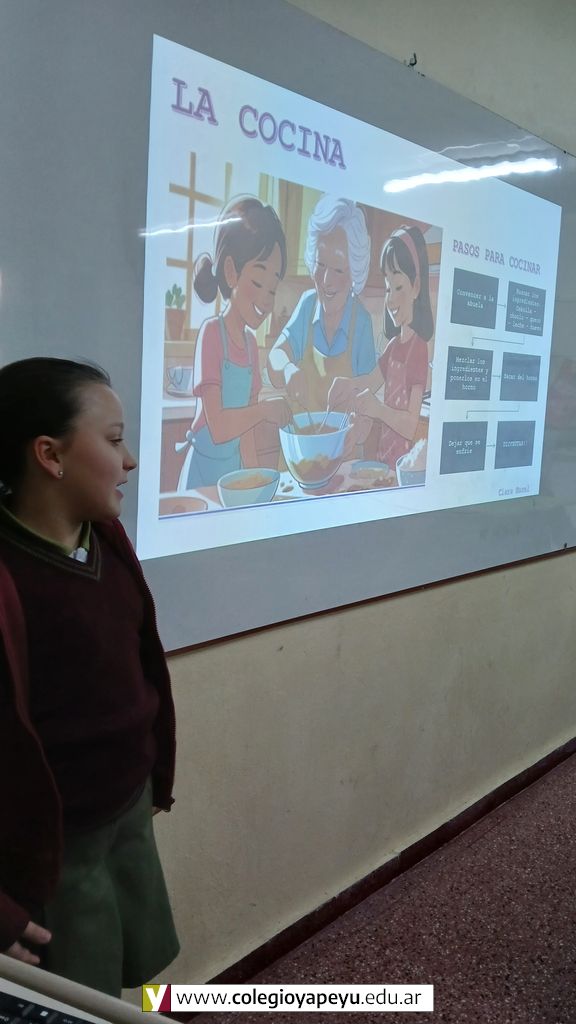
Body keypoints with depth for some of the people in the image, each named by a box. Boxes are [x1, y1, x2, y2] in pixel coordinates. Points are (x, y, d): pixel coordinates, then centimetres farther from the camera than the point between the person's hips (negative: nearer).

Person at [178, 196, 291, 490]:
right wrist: (264, 410, -20)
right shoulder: (211, 332, -16)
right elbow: (217, 427, -23)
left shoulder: (251, 343, 5)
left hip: (233, 467, 7)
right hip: (204, 468, -7)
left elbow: (244, 424, 10)